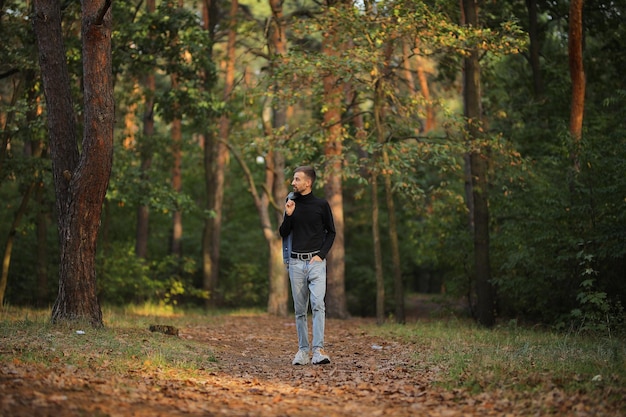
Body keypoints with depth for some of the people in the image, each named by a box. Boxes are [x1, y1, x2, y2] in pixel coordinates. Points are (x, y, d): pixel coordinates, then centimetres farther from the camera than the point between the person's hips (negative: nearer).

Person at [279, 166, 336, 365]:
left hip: (316, 261, -4)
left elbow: (331, 232, 5)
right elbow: (283, 234, 11)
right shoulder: (291, 204, 10)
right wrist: (288, 216, -6)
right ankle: (303, 350, 12)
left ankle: (318, 349, -21)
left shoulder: (321, 205, 0)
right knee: (300, 309, 6)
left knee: (318, 304, -17)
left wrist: (321, 254, -7)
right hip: (296, 262, 4)